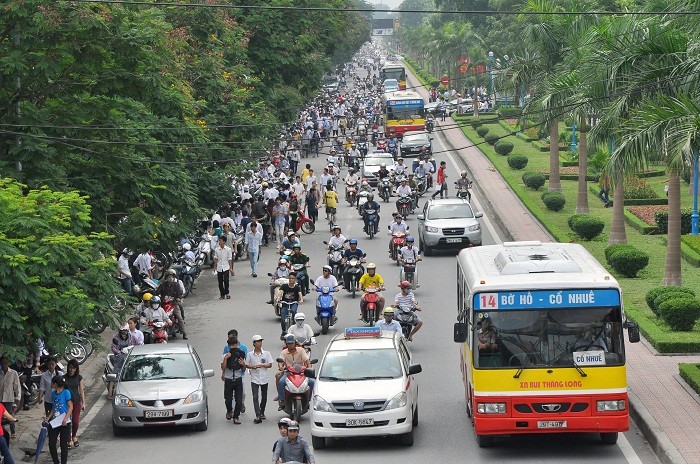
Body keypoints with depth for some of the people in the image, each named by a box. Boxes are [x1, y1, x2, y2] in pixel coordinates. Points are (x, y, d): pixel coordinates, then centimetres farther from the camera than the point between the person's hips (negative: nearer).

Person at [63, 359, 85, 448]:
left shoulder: (79, 378, 3)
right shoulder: (64, 378, -4)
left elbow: (81, 390, 8)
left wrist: (83, 403, 7)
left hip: (76, 401, 2)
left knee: (75, 421, -1)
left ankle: (74, 436, 26)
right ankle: (69, 440, 10)